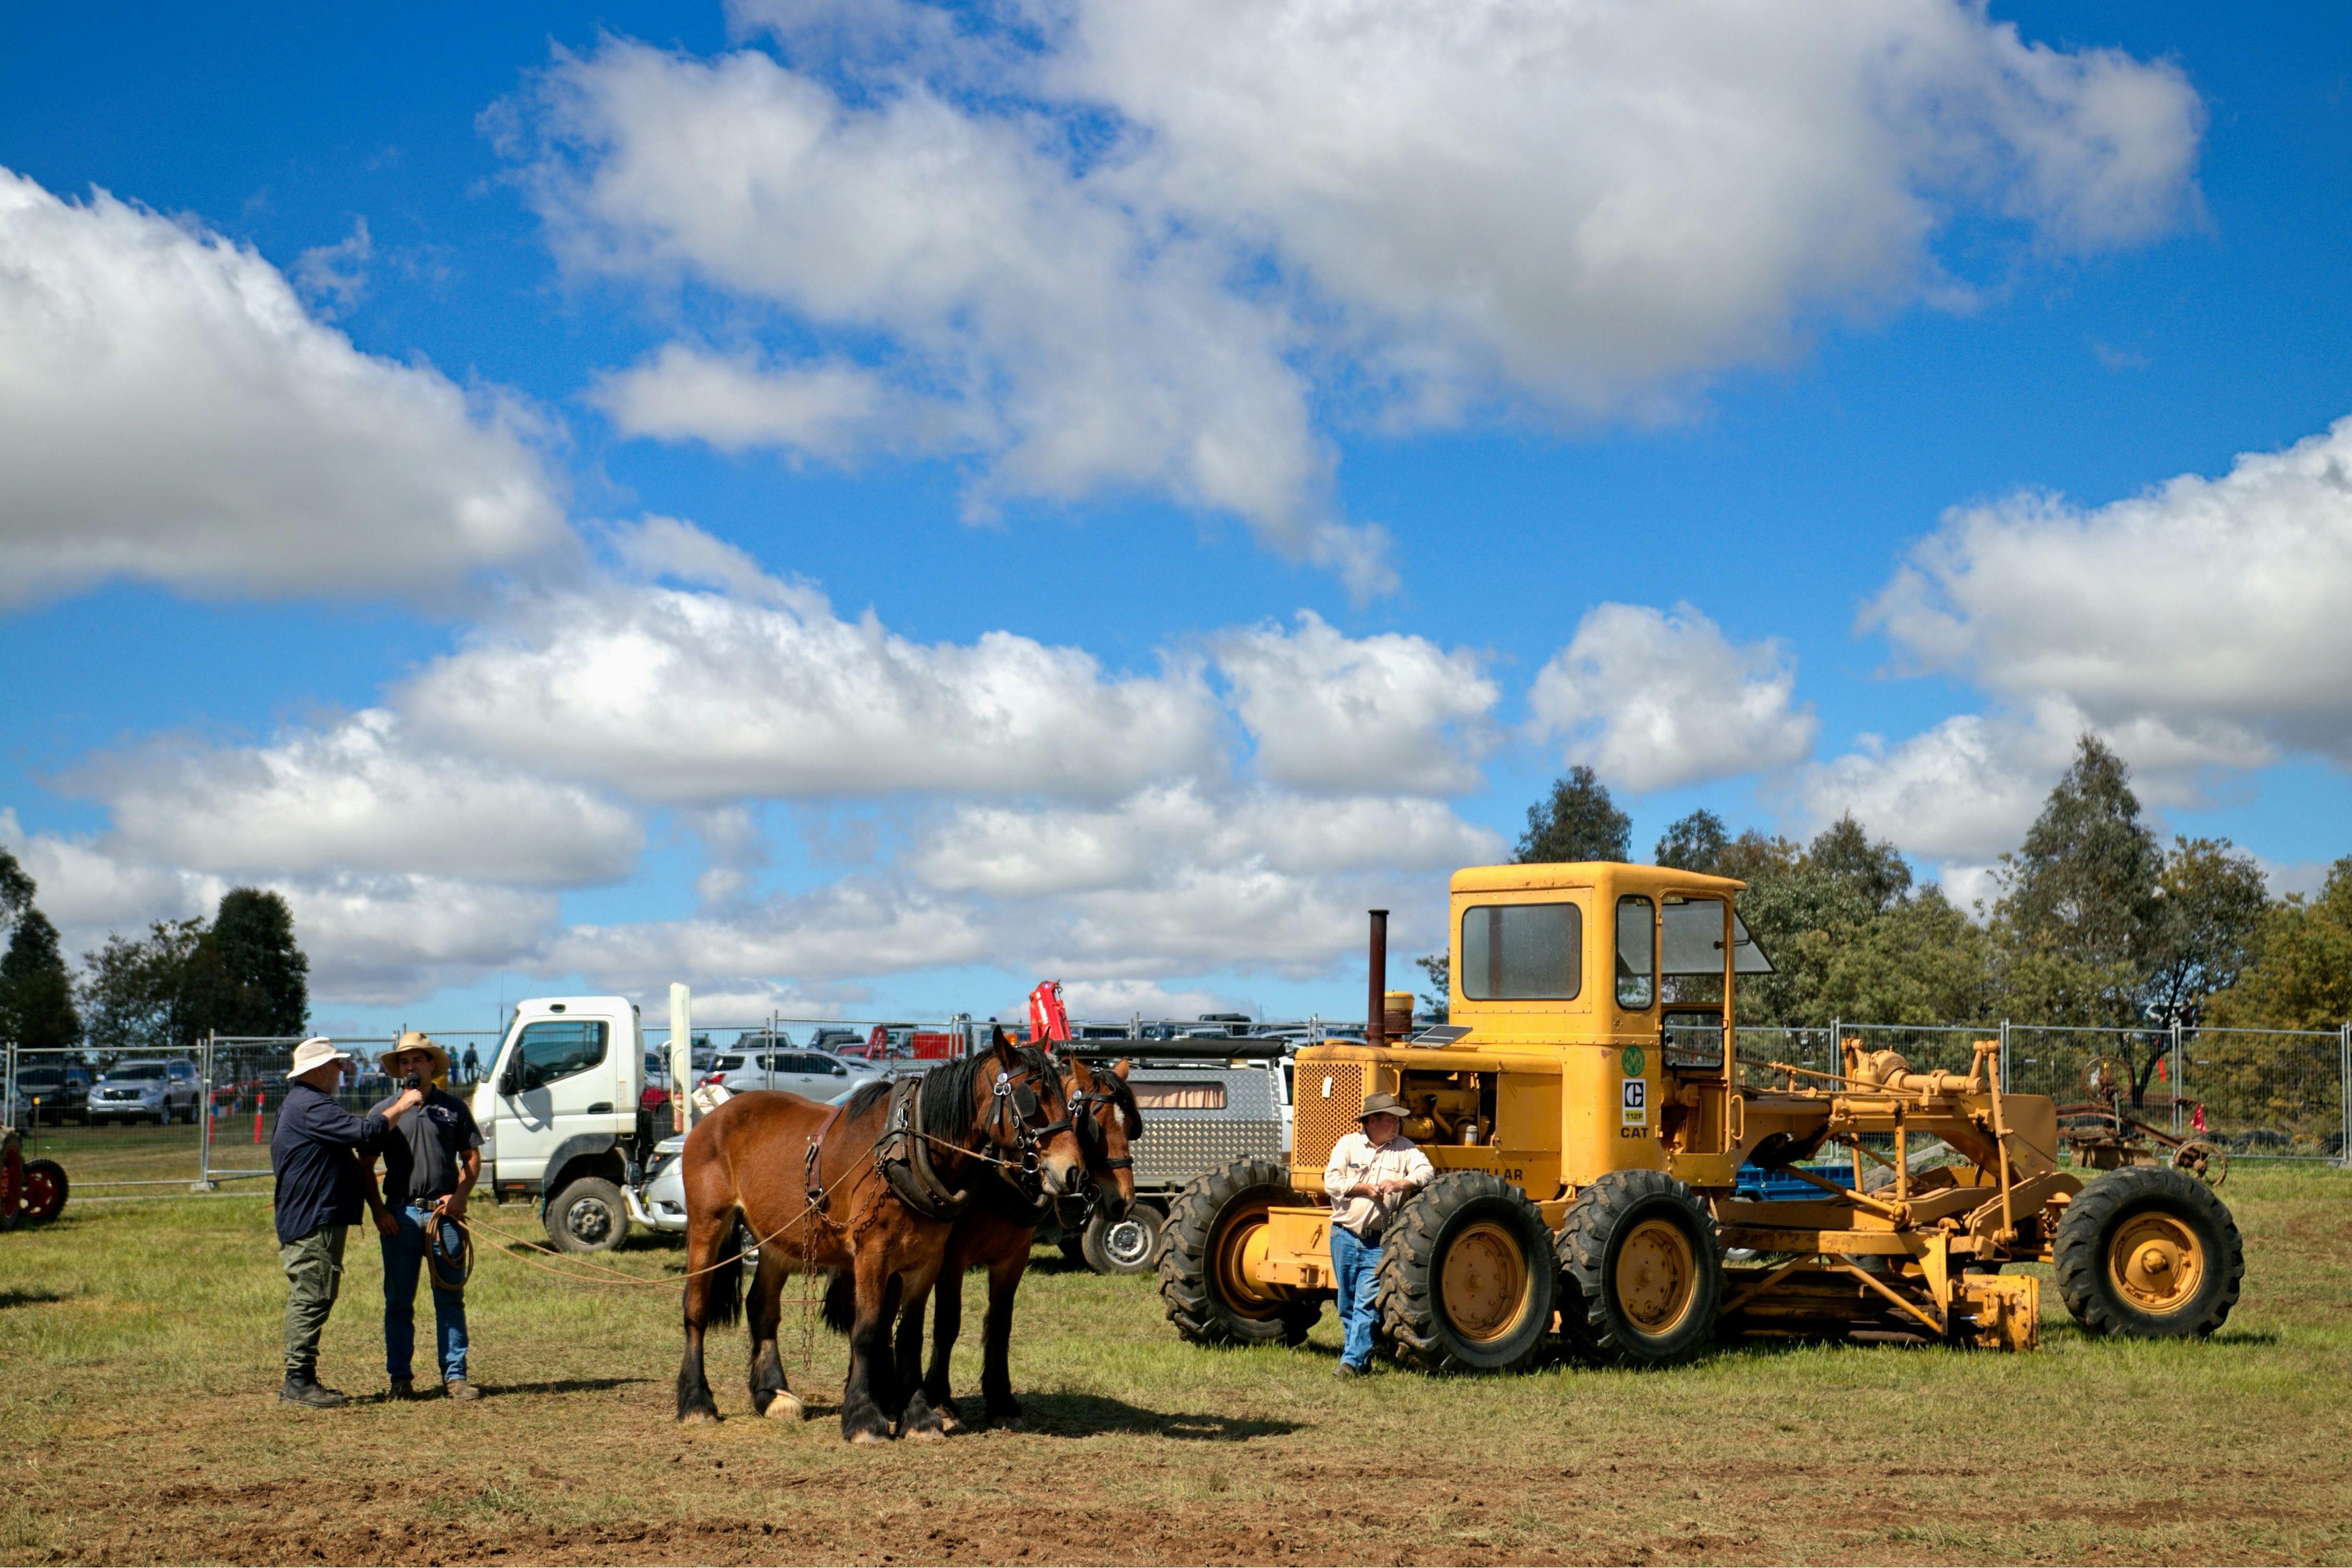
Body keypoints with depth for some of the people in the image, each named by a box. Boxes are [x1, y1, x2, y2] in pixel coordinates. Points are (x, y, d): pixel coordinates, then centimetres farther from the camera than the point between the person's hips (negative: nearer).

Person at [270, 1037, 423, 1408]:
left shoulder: (300, 1103, 21)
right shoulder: (310, 1106, -16)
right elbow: (367, 1133, -23)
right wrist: (401, 1107, -12)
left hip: (301, 1221, 12)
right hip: (314, 1223, -12)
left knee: (308, 1299, 13)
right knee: (312, 1298, -9)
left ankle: (298, 1382, 18)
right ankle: (299, 1381, -7)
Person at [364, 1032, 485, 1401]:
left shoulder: (453, 1108, 8)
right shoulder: (384, 1112, 8)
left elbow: (472, 1157, 11)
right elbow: (366, 1166, 8)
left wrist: (459, 1195, -5)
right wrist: (378, 1211, -3)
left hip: (444, 1214, 0)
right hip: (400, 1215, 0)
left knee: (450, 1298, 2)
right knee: (399, 1301, 3)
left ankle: (454, 1375, 6)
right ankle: (400, 1377, 10)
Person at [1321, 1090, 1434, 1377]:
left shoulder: (1405, 1148, 5)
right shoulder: (1348, 1144, 4)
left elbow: (1426, 1172, -10)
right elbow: (1331, 1181, -5)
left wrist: (1401, 1184, -26)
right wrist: (1364, 1188, -15)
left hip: (1379, 1241, -2)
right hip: (1344, 1235, 2)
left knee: (1367, 1302, -9)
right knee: (1347, 1301, 11)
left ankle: (1354, 1359, -9)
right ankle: (1356, 1347, 25)